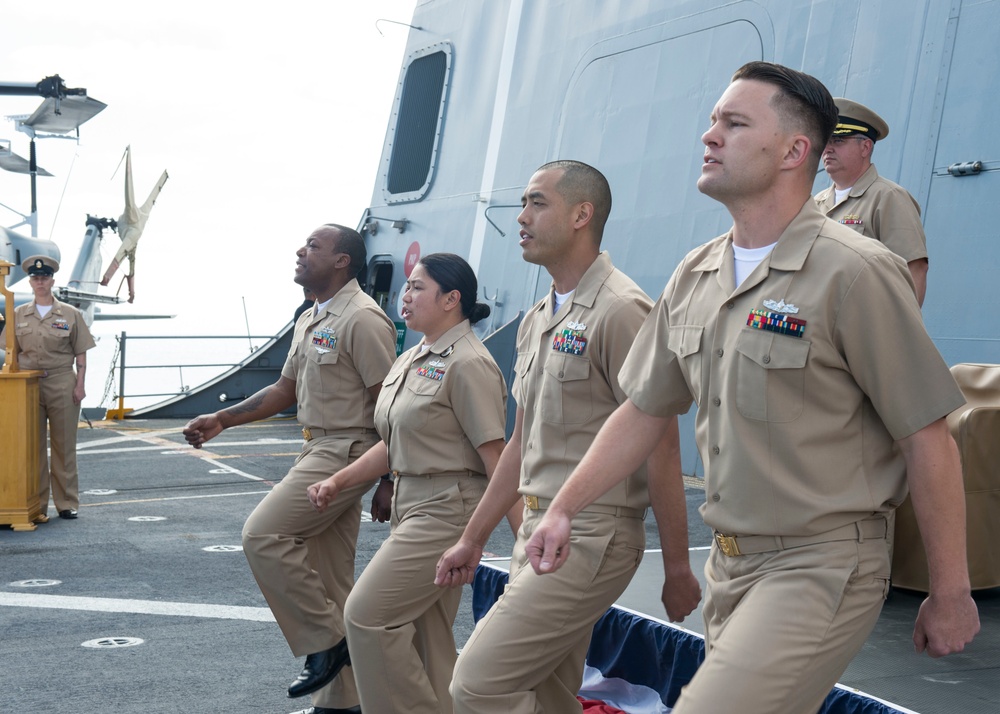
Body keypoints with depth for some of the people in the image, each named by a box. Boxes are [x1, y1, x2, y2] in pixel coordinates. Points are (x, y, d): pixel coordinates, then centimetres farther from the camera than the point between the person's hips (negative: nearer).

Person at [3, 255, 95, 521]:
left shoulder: (71, 314, 3)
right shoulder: (18, 315, 9)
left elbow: (81, 354, 3)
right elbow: (12, 352, 11)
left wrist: (80, 384, -5)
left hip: (62, 384, -2)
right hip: (28, 385, 2)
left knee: (64, 445, 2)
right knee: (33, 446, 4)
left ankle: (67, 503, 8)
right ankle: (36, 504, 10)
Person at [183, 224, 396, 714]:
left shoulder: (362, 319, -14)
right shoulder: (309, 321, 16)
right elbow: (285, 390, 23)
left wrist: (387, 483, -17)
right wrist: (221, 420, 14)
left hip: (347, 451, -10)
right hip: (318, 450, 10)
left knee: (263, 535, -16)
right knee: (329, 582, 12)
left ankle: (326, 639, -4)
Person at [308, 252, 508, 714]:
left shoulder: (467, 364, -15)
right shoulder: (409, 361, 13)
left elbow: (495, 458, -18)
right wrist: (337, 482, 10)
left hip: (447, 510, -9)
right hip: (410, 503, 9)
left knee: (368, 614, -9)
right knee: (425, 637, 12)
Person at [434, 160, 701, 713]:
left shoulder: (619, 310, -14)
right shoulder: (536, 320, 15)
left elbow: (660, 446, -15)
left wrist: (677, 569, -13)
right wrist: (471, 539, 20)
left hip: (591, 537, -9)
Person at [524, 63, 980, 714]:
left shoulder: (854, 272, -14)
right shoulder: (694, 277, 7)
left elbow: (928, 441, -12)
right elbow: (645, 411, 16)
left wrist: (951, 596, -8)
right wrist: (563, 508, 10)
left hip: (822, 566, -7)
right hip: (730, 564, 7)